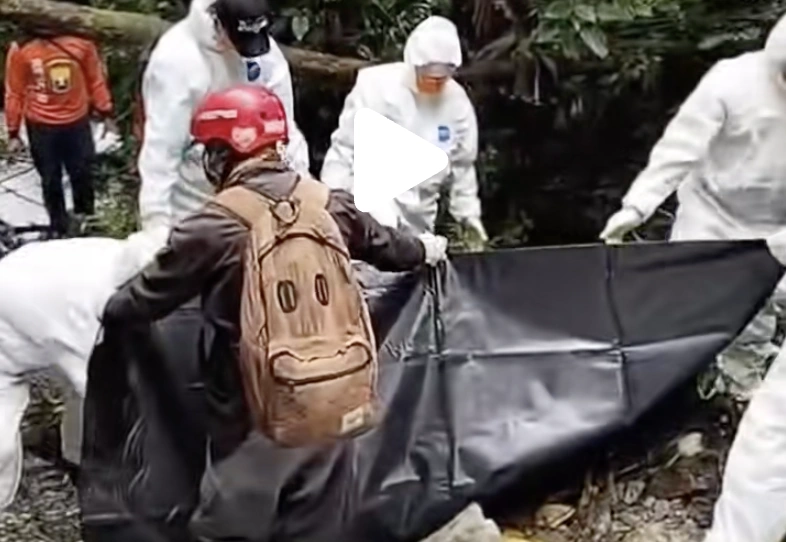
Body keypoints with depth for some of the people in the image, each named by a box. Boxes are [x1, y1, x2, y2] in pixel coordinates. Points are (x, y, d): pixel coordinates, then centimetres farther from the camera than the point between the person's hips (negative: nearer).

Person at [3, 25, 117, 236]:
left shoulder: (81, 42, -10)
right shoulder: (21, 50, -13)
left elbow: (96, 79, 3)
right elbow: (14, 93, -5)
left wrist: (105, 114, 6)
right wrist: (13, 133, -1)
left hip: (77, 122, 1)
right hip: (41, 127, -1)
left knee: (82, 173, 16)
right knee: (50, 180, 11)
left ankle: (86, 218, 40)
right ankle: (60, 229, 27)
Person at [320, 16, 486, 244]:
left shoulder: (457, 101, -2)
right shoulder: (376, 85, -13)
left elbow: (462, 162, 12)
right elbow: (344, 149, -6)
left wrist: (468, 210, 11)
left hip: (417, 217, 5)